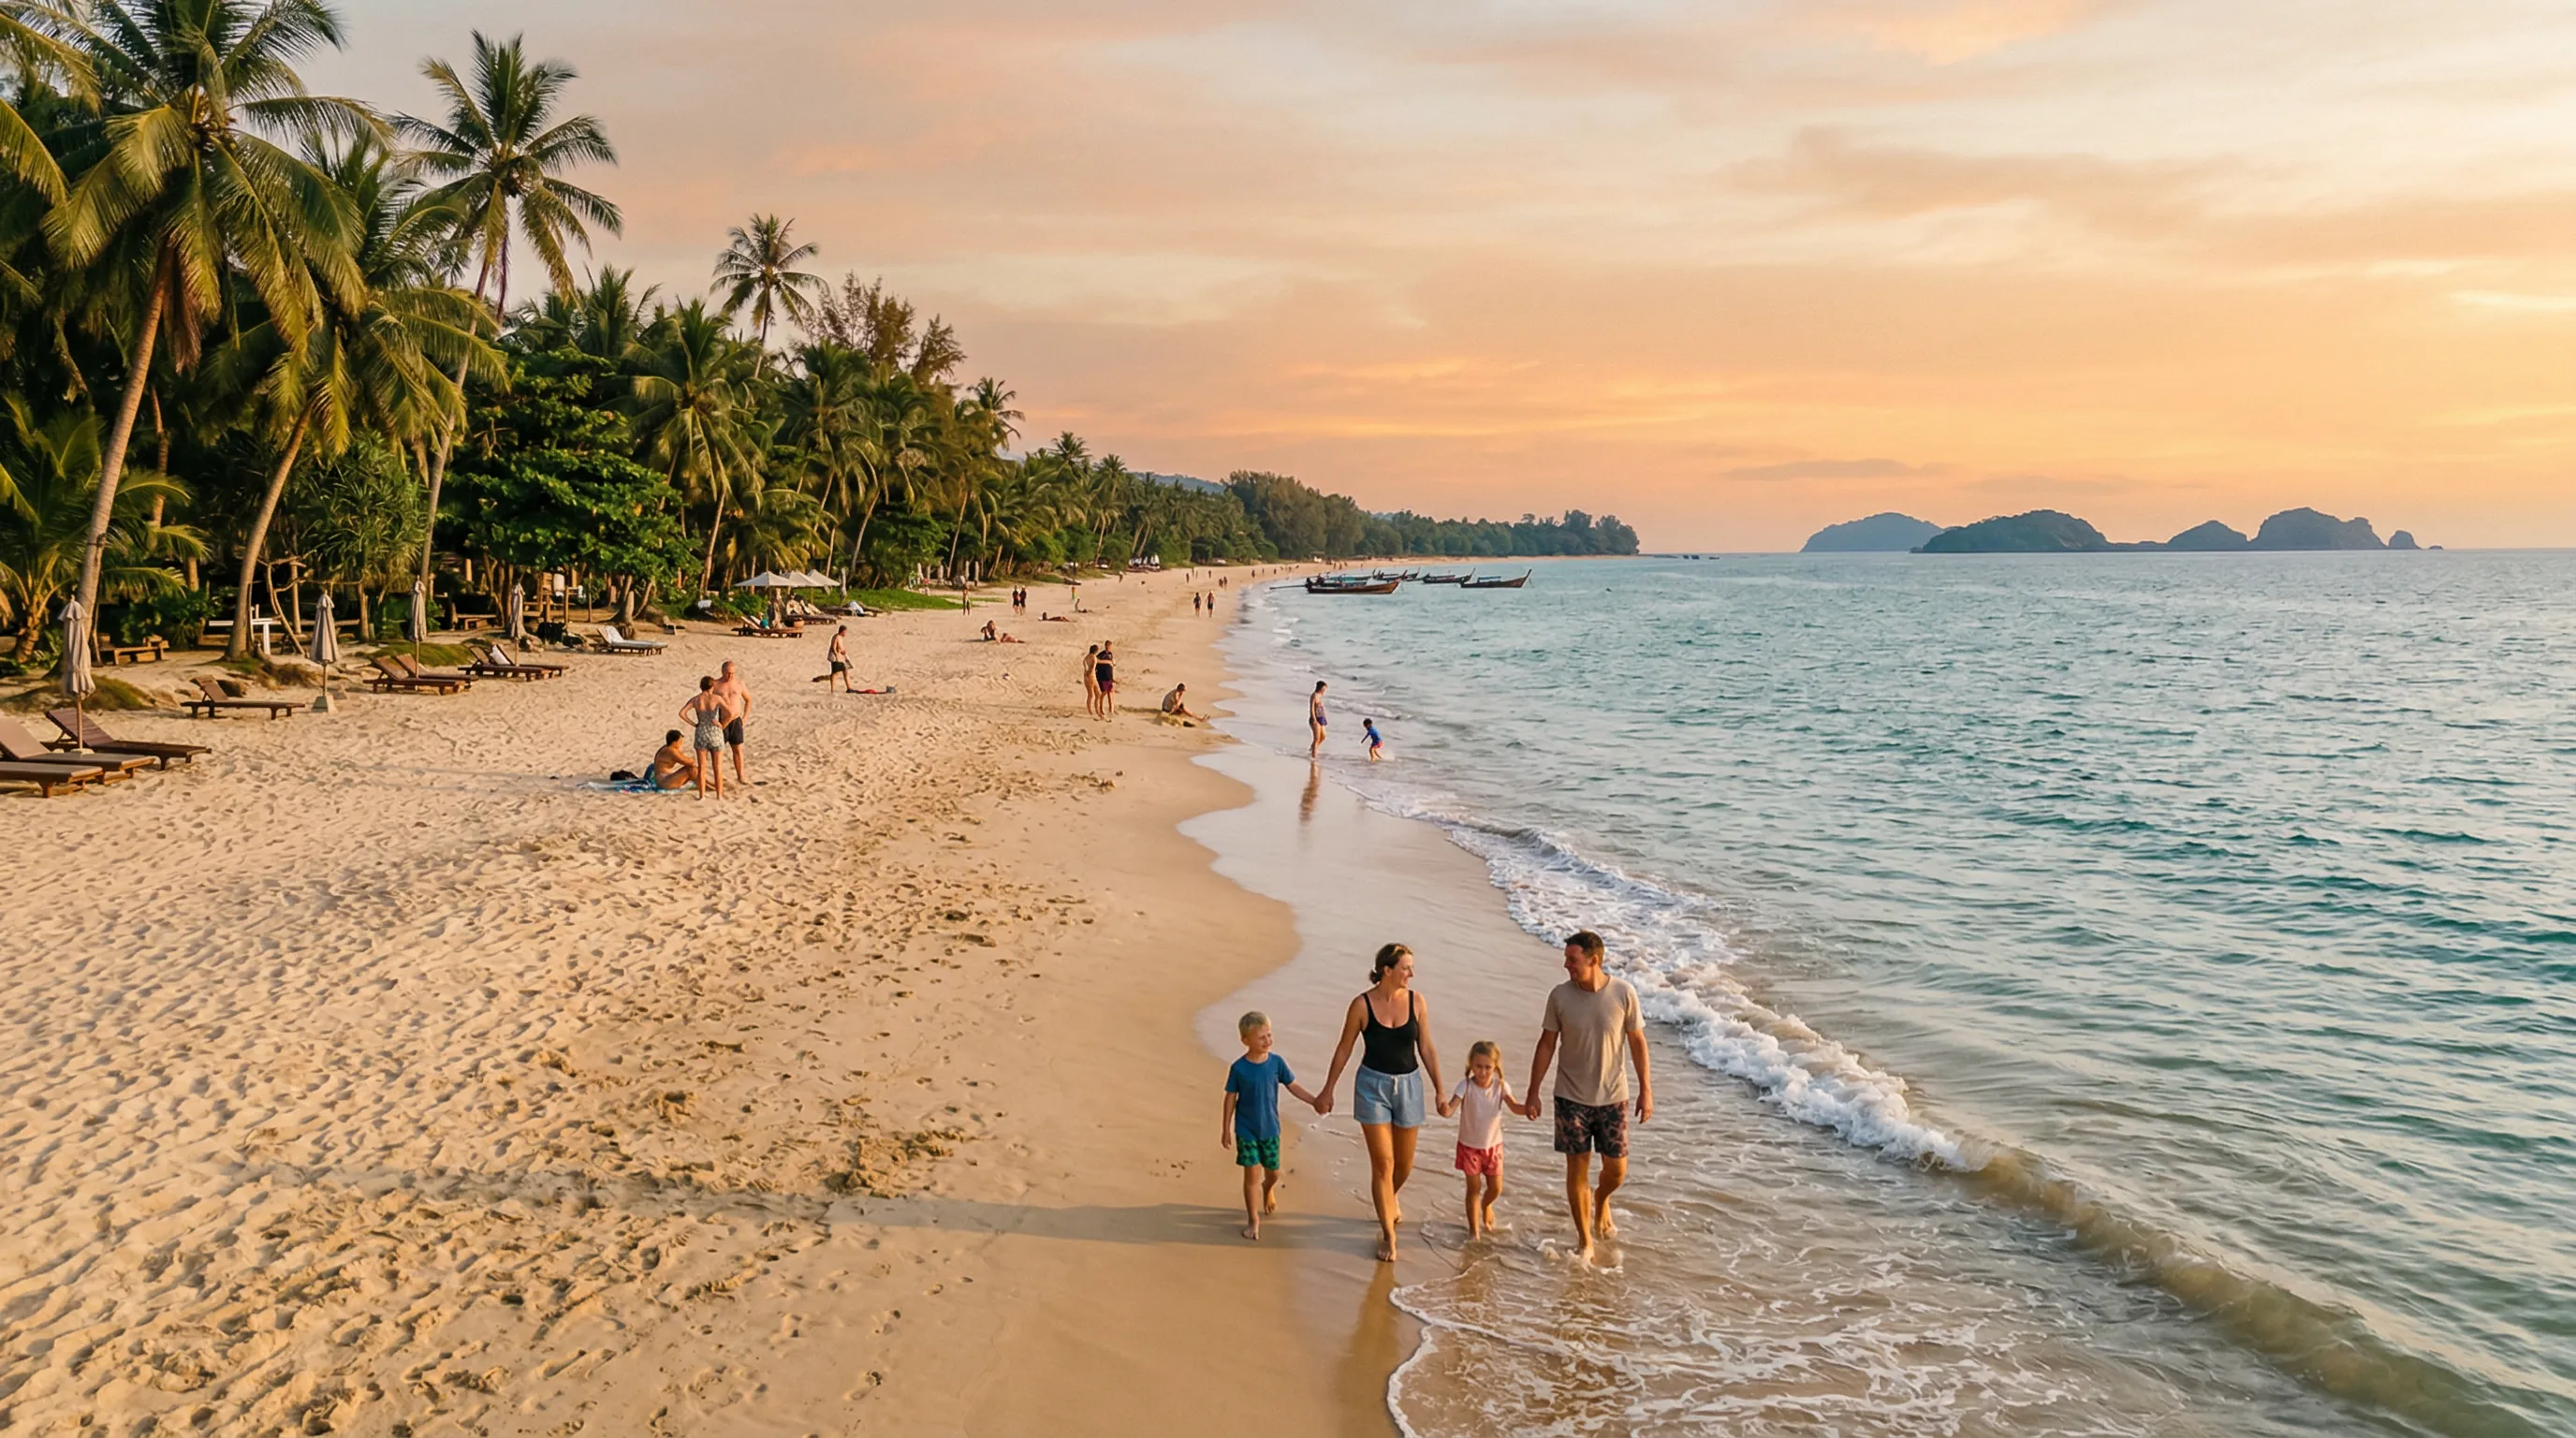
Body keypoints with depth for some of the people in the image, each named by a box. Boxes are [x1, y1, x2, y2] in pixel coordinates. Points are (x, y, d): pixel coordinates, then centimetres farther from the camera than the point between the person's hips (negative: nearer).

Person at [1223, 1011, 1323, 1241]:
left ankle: (1267, 1190, 50)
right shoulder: (1239, 1068, -14)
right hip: (1246, 1130, -3)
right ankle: (1253, 1219, 13)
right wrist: (1225, 1129, -1)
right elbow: (1231, 1098, -5)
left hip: (1270, 1128, 3)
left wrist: (1314, 1101, -7)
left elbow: (1292, 1086, 2)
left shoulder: (1276, 1062, -8)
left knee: (1273, 1171, 14)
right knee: (1252, 1174, -3)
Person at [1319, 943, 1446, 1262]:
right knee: (1382, 1162, -4)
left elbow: (1427, 1049, 3)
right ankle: (1388, 1235, 9)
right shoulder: (1362, 1004, -11)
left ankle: (1391, 1196, 47)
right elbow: (1344, 1049, -1)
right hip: (1373, 1085, -3)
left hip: (1408, 1085, 3)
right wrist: (1328, 1090, 4)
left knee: (1404, 1163, 13)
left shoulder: (1416, 1001, -5)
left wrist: (1440, 1091, 4)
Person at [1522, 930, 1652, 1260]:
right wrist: (1532, 1093, 1)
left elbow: (1637, 1042, -1)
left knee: (1616, 1169, 5)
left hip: (1612, 1097, 0)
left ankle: (1601, 1201, 40)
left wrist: (1646, 1090, -1)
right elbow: (1546, 1045, -1)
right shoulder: (1560, 995, -10)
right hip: (1571, 1097, 0)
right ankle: (1584, 1238, 22)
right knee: (1577, 1167, 4)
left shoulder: (1623, 993, -12)